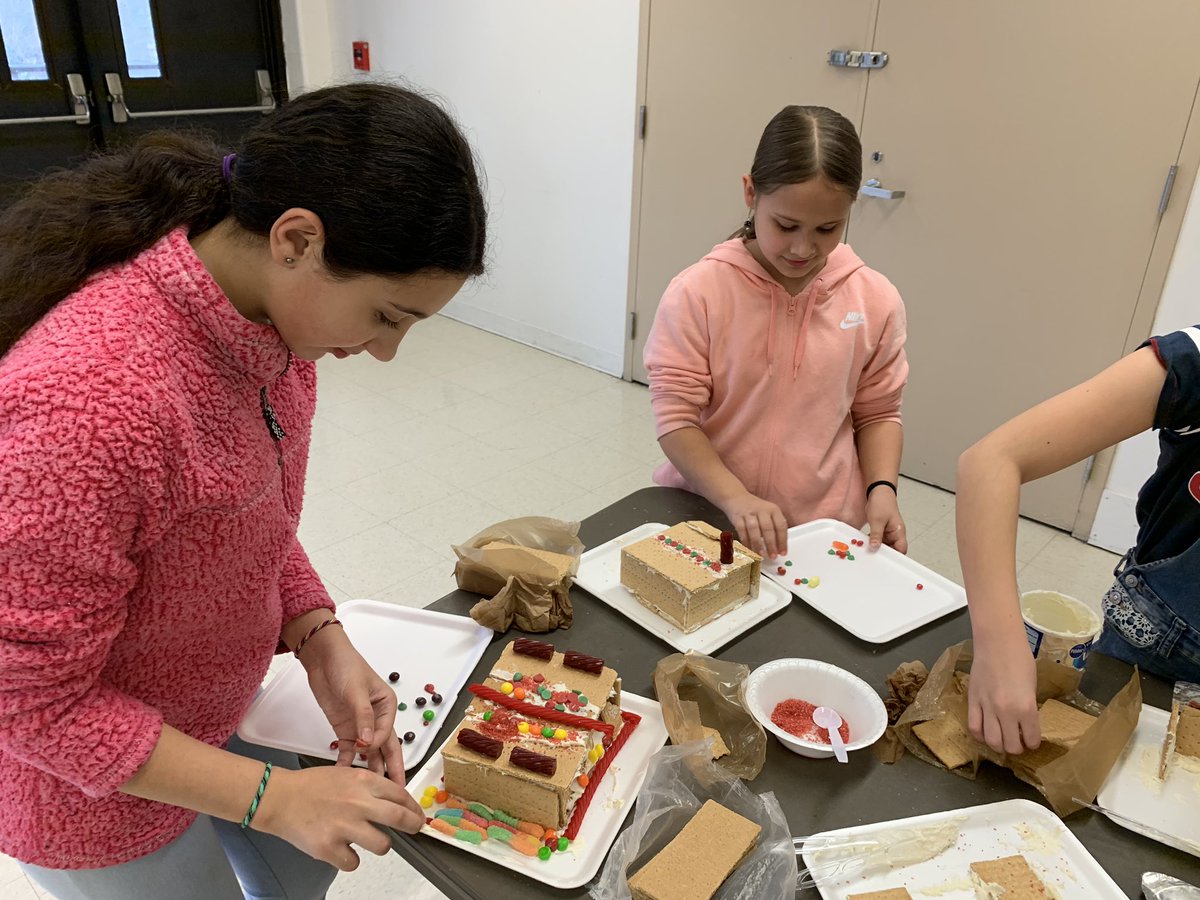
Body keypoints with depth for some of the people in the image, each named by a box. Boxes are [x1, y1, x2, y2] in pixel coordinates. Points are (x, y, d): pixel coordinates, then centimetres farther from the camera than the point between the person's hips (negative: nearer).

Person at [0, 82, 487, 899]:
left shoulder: (268, 312, -14)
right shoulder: (87, 401, -39)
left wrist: (321, 640, -14)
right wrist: (271, 795, -25)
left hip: (226, 699, 6)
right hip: (96, 789, -6)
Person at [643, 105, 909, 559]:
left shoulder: (876, 300, -2)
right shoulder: (697, 292, -12)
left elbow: (877, 413, 8)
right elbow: (676, 414, -13)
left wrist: (881, 489, -8)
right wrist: (735, 499, -24)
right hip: (704, 518, -1)